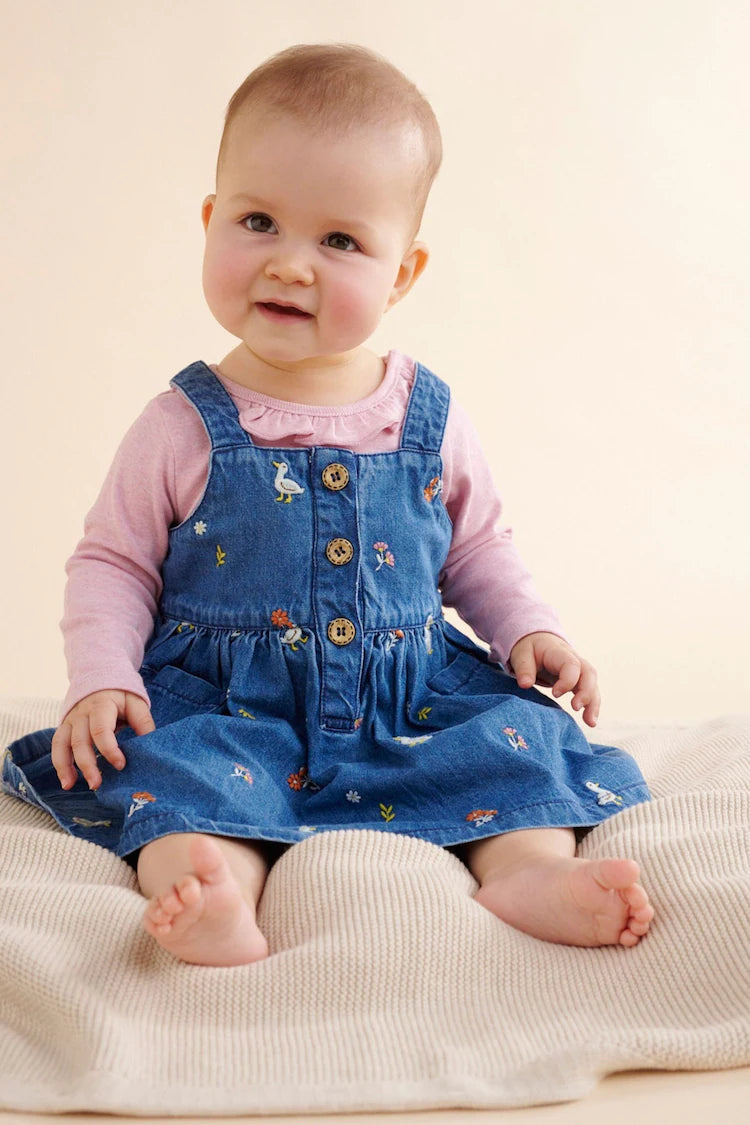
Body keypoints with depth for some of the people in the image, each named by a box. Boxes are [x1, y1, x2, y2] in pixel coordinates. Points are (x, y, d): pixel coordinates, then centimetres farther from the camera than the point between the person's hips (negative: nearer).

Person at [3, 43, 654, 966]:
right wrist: (101, 677, -13)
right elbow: (112, 562, 2)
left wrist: (527, 628, -1)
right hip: (227, 708, -2)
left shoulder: (431, 422, 2)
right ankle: (212, 894, -48)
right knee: (170, 757, -30)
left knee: (515, 726, -18)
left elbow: (476, 548, 16)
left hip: (415, 698, 3)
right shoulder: (185, 427, -4)